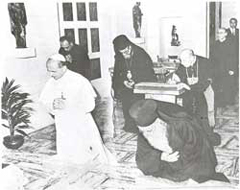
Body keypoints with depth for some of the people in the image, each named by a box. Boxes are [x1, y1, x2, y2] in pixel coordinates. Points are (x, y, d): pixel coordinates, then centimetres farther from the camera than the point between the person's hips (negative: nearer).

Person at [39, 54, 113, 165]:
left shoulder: (79, 81, -19)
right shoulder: (51, 82, -5)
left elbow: (90, 105, -20)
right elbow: (44, 99, 2)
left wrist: (67, 105, -29)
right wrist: (52, 104, -22)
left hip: (80, 126, -4)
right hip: (63, 125, 4)